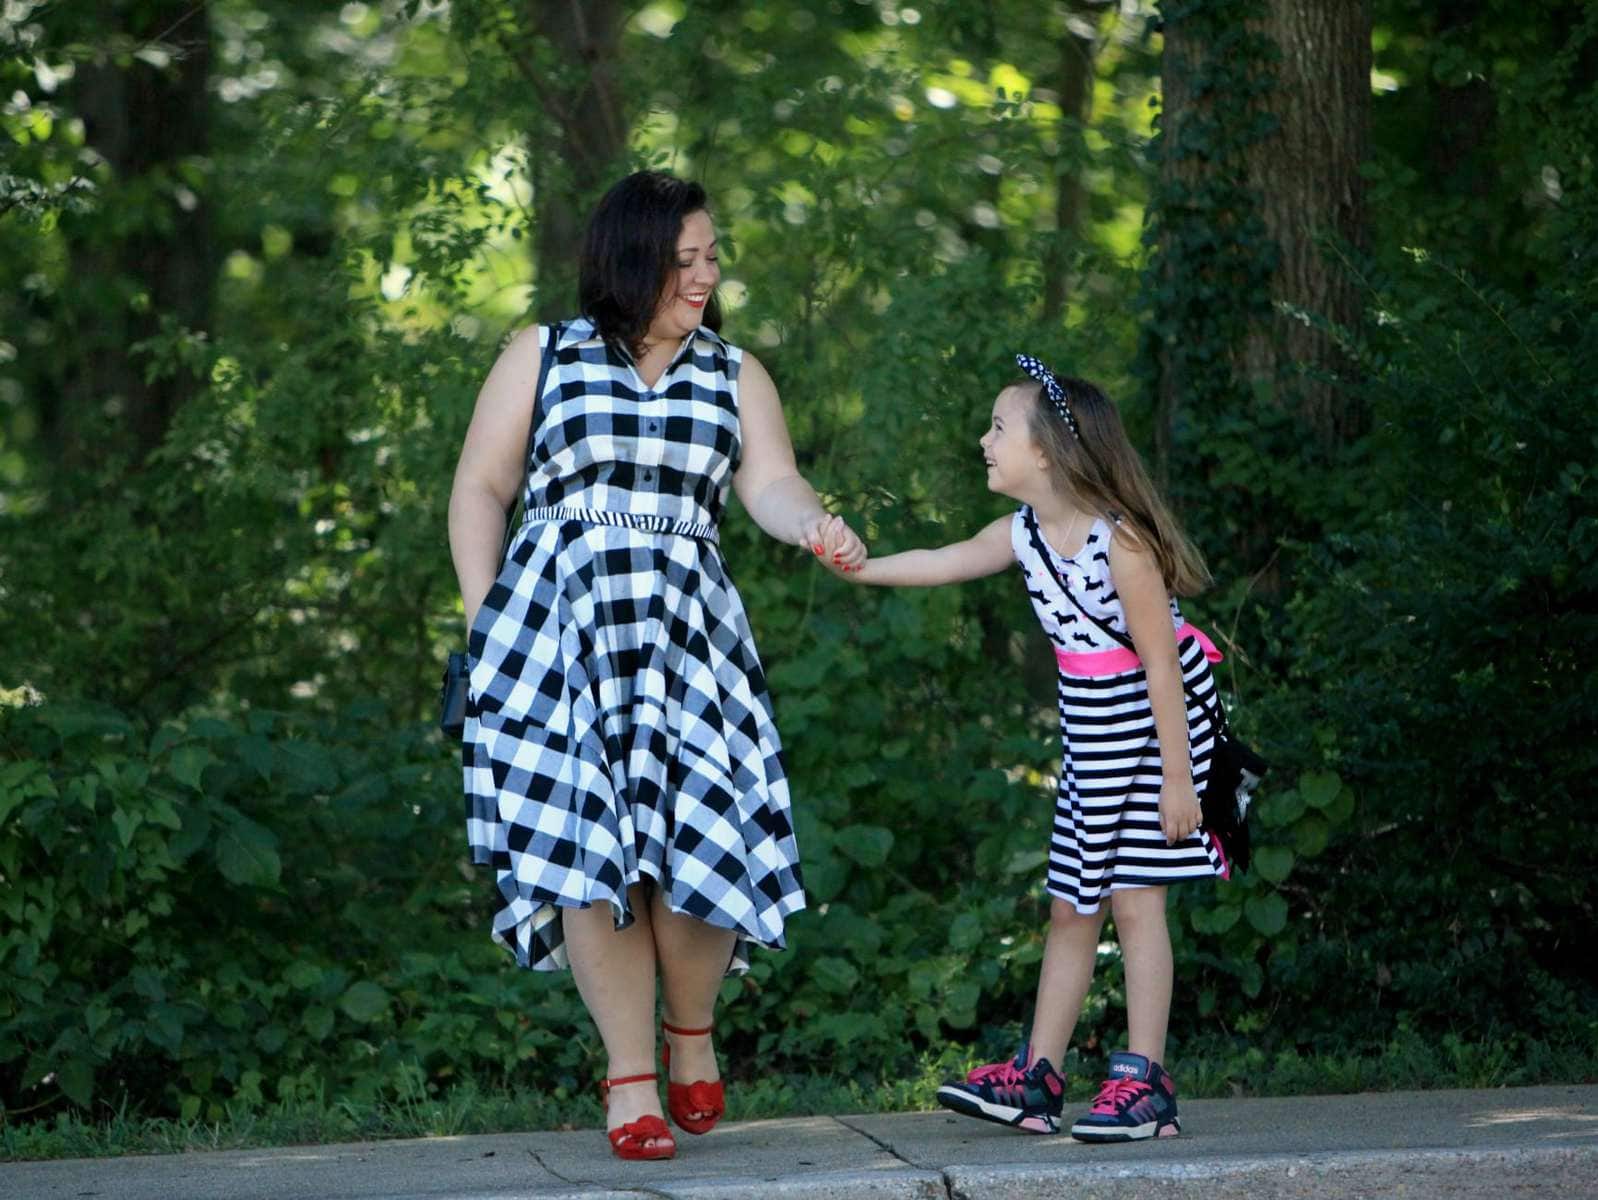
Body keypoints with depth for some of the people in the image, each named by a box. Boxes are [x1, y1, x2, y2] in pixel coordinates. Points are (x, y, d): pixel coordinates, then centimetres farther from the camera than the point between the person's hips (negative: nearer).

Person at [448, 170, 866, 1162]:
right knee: (592, 849, -7)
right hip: (561, 629, -1)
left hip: (688, 634, 1)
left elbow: (771, 483, -2)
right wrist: (482, 617, 0)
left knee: (696, 842, -11)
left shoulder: (735, 375, 13)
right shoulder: (543, 357, 10)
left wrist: (814, 526, -24)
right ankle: (631, 1082, 1)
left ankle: (692, 1038, 16)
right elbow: (480, 490, 10)